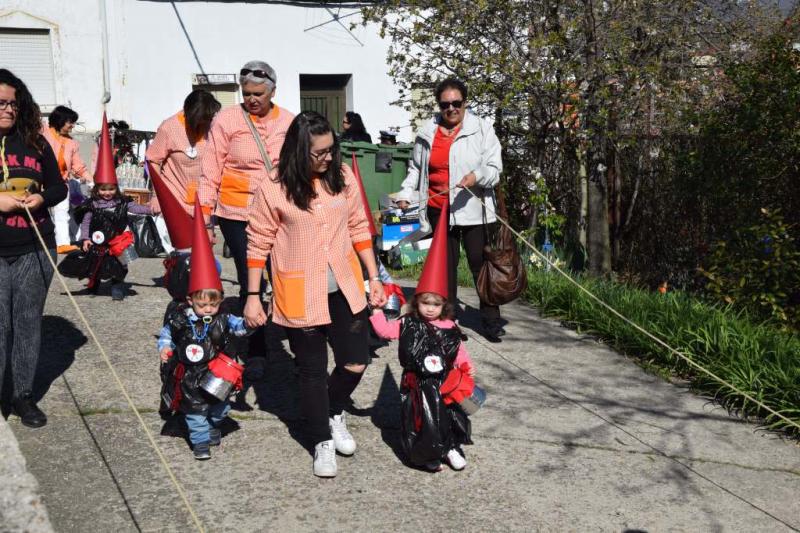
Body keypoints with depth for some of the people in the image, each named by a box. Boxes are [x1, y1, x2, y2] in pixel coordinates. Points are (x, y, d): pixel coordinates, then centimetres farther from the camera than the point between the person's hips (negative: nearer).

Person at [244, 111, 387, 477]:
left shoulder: (344, 177, -1)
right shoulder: (274, 189, -11)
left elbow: (358, 228, 8)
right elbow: (258, 244, -5)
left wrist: (374, 277, 7)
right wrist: (253, 296, -5)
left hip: (344, 289, 3)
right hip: (300, 296, -3)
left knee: (355, 362, 6)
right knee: (313, 371, 9)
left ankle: (334, 413, 37)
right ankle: (322, 442, 27)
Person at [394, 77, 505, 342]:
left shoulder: (482, 129, -2)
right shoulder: (427, 133, 8)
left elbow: (494, 168, -6)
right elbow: (415, 169, 20)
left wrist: (477, 176, -26)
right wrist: (405, 194, 7)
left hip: (473, 209, -3)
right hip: (439, 210, 3)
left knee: (480, 263, -1)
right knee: (445, 265, 11)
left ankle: (491, 320, 8)